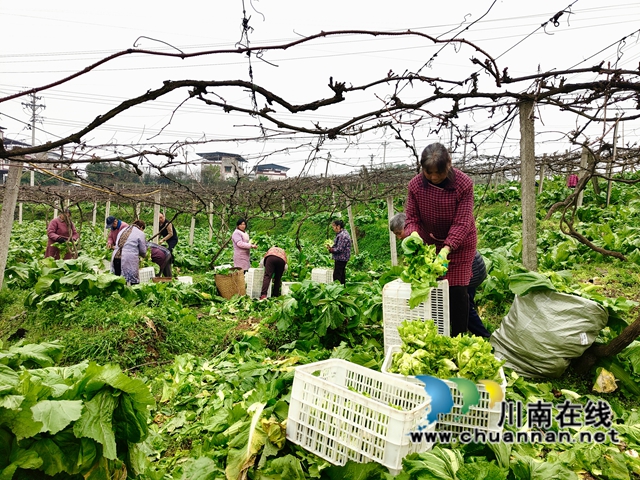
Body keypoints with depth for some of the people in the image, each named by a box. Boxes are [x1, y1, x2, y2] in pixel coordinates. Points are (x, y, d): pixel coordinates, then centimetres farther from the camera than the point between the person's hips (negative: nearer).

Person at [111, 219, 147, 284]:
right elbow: (143, 252, 5)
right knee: (134, 283, -1)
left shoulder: (123, 230, 21)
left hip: (115, 258, 6)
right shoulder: (140, 233, 2)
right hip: (129, 261, -6)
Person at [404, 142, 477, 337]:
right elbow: (411, 216, -9)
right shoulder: (415, 184, -13)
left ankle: (459, 337, 11)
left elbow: (462, 222, -23)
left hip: (459, 243, -2)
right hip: (429, 242, 3)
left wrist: (447, 248, -36)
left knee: (457, 289, -4)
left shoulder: (464, 184, -21)